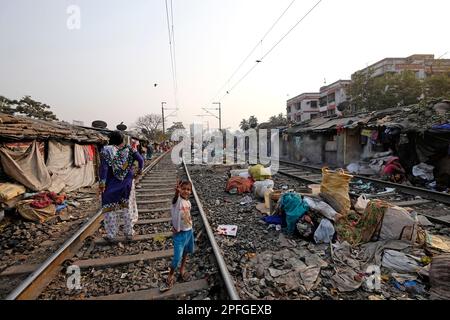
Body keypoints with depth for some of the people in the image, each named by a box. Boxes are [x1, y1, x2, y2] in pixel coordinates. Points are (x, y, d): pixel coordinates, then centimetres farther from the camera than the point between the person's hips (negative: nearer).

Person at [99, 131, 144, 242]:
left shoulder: (106, 150, -9)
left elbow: (104, 167, -14)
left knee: (110, 208, 11)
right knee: (126, 207, 14)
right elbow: (140, 159, -7)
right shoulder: (128, 149, -2)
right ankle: (129, 233, 21)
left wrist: (102, 183, -12)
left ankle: (111, 235, 19)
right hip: (126, 183, 3)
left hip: (111, 185, -2)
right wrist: (139, 171, 7)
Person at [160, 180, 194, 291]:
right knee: (177, 256, -2)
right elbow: (176, 197, -47)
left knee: (186, 251, 23)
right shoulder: (177, 200, -21)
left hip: (189, 231, 7)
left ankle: (182, 268, 47)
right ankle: (171, 276, 23)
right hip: (179, 233, -6)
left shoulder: (188, 202, -1)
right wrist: (177, 191, -69)